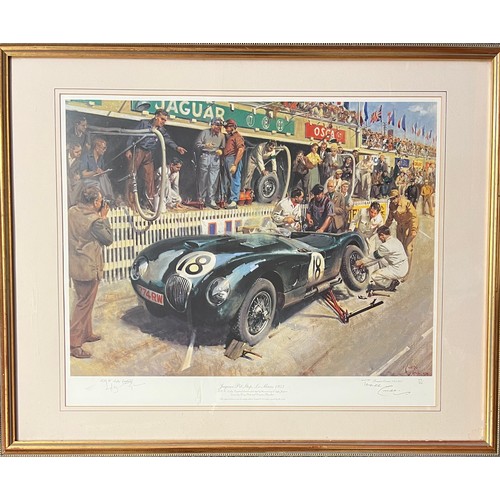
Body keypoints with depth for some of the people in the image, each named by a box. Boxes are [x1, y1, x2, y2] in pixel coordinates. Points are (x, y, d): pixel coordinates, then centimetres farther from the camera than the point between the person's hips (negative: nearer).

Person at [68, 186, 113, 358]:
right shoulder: (94, 220, -21)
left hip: (74, 266, 9)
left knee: (83, 301, 22)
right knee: (84, 305, 0)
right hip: (88, 268, -9)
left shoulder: (71, 212, 2)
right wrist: (104, 218, -4)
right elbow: (108, 239, -8)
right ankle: (73, 343, 2)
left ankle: (86, 333, 37)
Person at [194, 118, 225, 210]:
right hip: (205, 156, -3)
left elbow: (223, 147, 21)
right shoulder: (204, 132, 2)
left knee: (213, 180, -3)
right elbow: (196, 144, -3)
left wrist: (221, 151, -2)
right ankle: (201, 199, 8)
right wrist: (205, 145, -21)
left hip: (215, 158, 3)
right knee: (203, 179, -1)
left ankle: (211, 200, 0)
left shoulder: (222, 136, 14)